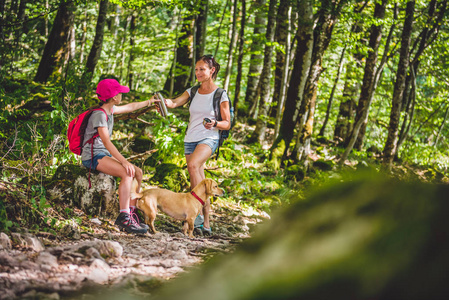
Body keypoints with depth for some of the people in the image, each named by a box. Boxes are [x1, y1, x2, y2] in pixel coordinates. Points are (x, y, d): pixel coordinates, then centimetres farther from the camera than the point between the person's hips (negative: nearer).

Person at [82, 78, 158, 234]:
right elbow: (106, 142, -27)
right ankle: (124, 219, -30)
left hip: (104, 155, 10)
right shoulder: (99, 115, -19)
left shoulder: (110, 110, 11)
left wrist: (148, 102, 43)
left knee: (137, 172, -3)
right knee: (127, 173, -28)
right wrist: (124, 161, -33)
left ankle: (130, 212, -4)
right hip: (92, 156, -10)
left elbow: (129, 107, 32)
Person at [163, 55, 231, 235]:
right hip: (190, 139, 5)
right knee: (200, 182, 5)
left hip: (208, 139, -5)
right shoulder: (192, 92, 11)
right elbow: (174, 103, -5)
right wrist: (163, 100, -27)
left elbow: (227, 124, 0)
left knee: (193, 165, -32)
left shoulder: (220, 95, -2)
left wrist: (215, 124, -21)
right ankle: (206, 223, 11)